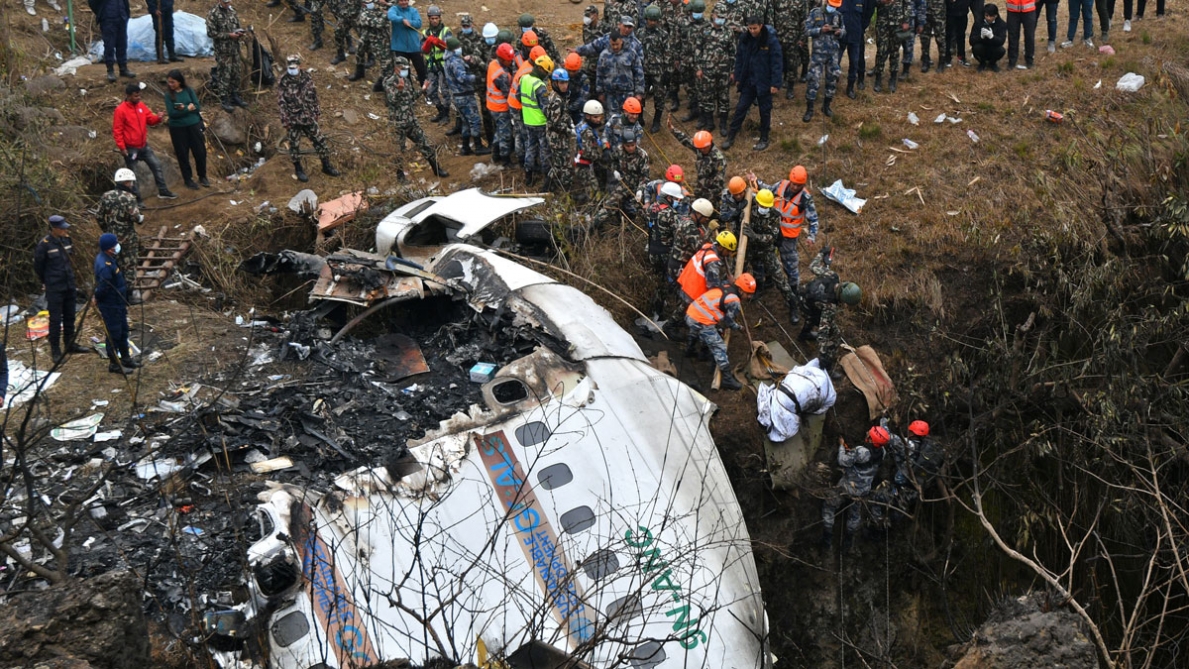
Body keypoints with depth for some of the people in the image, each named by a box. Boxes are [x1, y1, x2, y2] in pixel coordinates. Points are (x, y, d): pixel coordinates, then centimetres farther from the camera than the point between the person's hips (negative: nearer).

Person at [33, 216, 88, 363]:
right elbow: (37, 265, -5)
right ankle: (55, 350, 4)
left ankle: (70, 344, 30)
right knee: (55, 319, -3)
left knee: (69, 317, 16)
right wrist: (44, 281, 5)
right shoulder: (44, 244, -15)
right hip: (54, 288, -6)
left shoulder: (66, 239, 3)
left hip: (69, 285, 6)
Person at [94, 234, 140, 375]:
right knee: (114, 334, 2)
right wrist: (97, 299, -8)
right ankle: (114, 364, 15)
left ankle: (125, 358, 34)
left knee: (123, 331, 21)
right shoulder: (105, 266, -30)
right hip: (110, 305, -10)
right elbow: (103, 288, -27)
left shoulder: (109, 258, 3)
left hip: (119, 302, 10)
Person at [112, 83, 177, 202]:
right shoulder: (120, 110, -18)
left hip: (144, 145, 7)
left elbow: (150, 119, 9)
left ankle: (162, 191, 21)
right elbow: (117, 130, -15)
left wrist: (158, 118, -15)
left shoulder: (141, 106, 1)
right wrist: (121, 147, -17)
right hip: (130, 148, -7)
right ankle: (136, 198, 14)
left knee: (156, 165, 10)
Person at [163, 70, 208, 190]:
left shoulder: (189, 90, -2)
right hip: (177, 128, -1)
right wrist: (188, 108, -17)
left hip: (194, 125, 1)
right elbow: (171, 113, -14)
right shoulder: (168, 95, -5)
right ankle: (188, 179, 19)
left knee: (200, 152, 6)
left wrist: (184, 108, -18)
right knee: (183, 154, 6)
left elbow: (197, 107, -5)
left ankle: (202, 177, 25)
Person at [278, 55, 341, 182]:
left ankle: (326, 165, 24)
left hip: (309, 117, 4)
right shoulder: (283, 82, -15)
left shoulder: (306, 77, -3)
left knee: (320, 140, 9)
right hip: (293, 119, -4)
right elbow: (281, 102, -12)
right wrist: (285, 120, -13)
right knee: (295, 145, 9)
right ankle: (298, 169, 27)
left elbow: (314, 95, 9)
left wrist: (317, 111, 12)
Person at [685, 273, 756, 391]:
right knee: (719, 348, -5)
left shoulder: (725, 289, 9)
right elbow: (729, 321, -6)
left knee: (695, 333, 40)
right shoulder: (734, 301, -14)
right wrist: (738, 327, 13)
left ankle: (689, 349, 69)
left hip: (691, 313, 9)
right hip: (701, 322, -9)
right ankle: (727, 379, -6)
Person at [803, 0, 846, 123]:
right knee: (814, 80, -7)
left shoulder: (838, 15, 6)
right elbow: (807, 30, -7)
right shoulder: (815, 13, -5)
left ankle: (826, 106, 24)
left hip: (834, 52, 4)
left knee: (832, 79, 8)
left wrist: (840, 32, -11)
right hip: (819, 52, -4)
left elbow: (844, 31, 12)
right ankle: (809, 110, 0)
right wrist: (821, 30, -22)